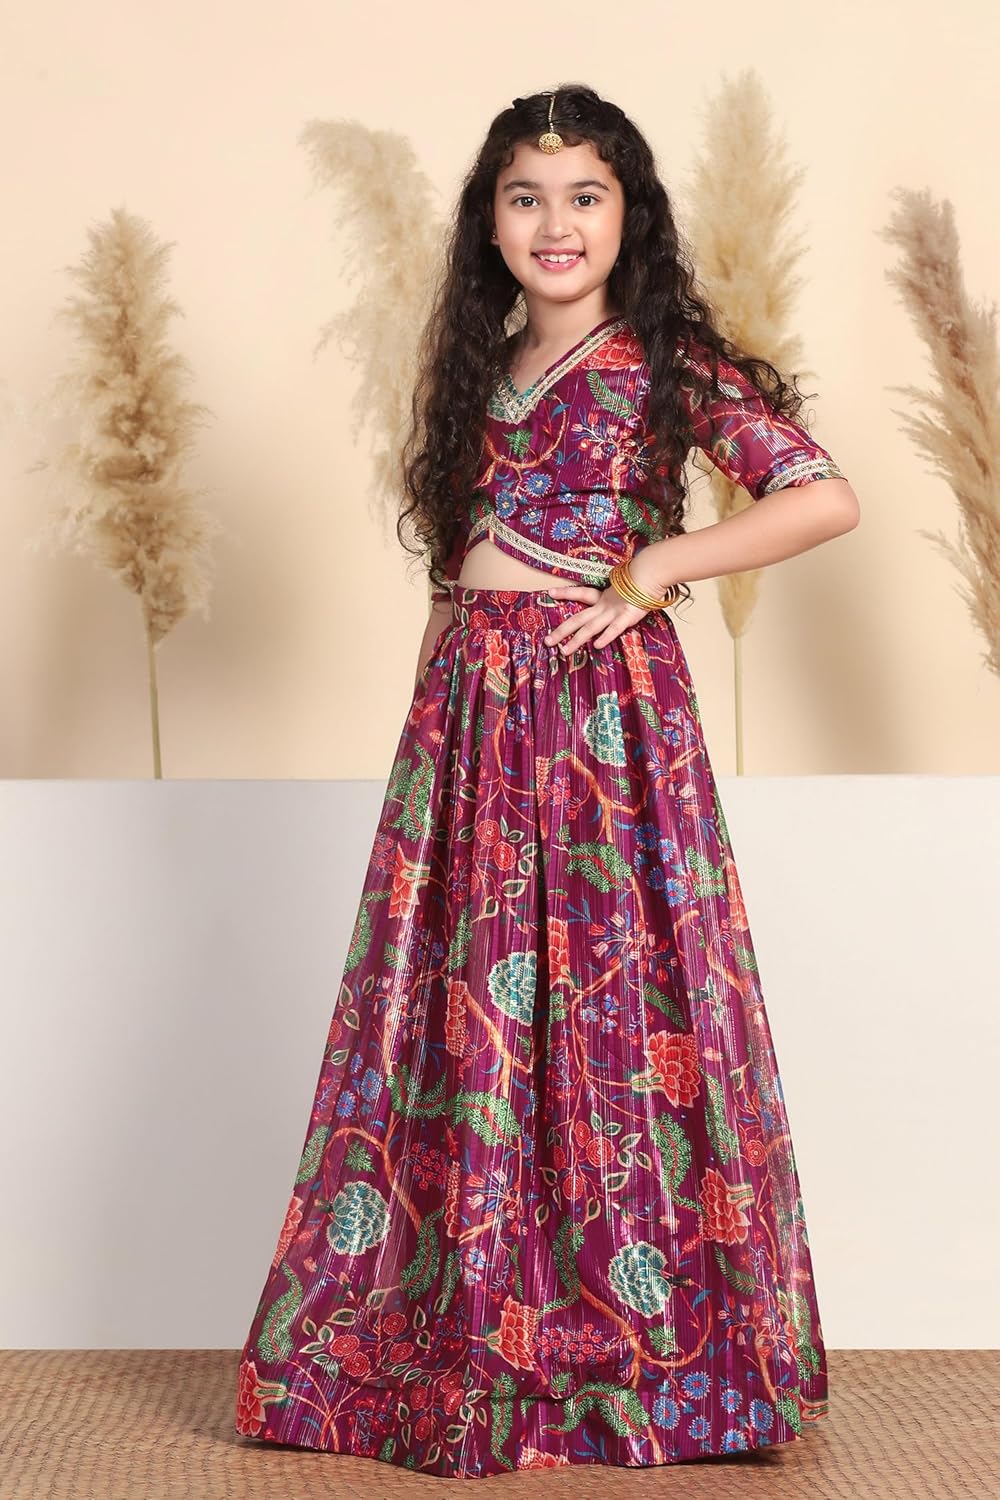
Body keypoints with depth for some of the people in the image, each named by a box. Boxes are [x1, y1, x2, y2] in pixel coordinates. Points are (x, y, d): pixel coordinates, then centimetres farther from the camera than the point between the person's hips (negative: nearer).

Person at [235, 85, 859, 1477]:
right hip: (472, 715, 5)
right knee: (473, 1003, 4)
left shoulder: (668, 362, -1)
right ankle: (470, 1328, 14)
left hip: (609, 709, -5)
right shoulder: (477, 372, 16)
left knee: (615, 995, -4)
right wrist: (484, 567, 2)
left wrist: (652, 567, -12)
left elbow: (825, 497, -11)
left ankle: (642, 1335, 8)